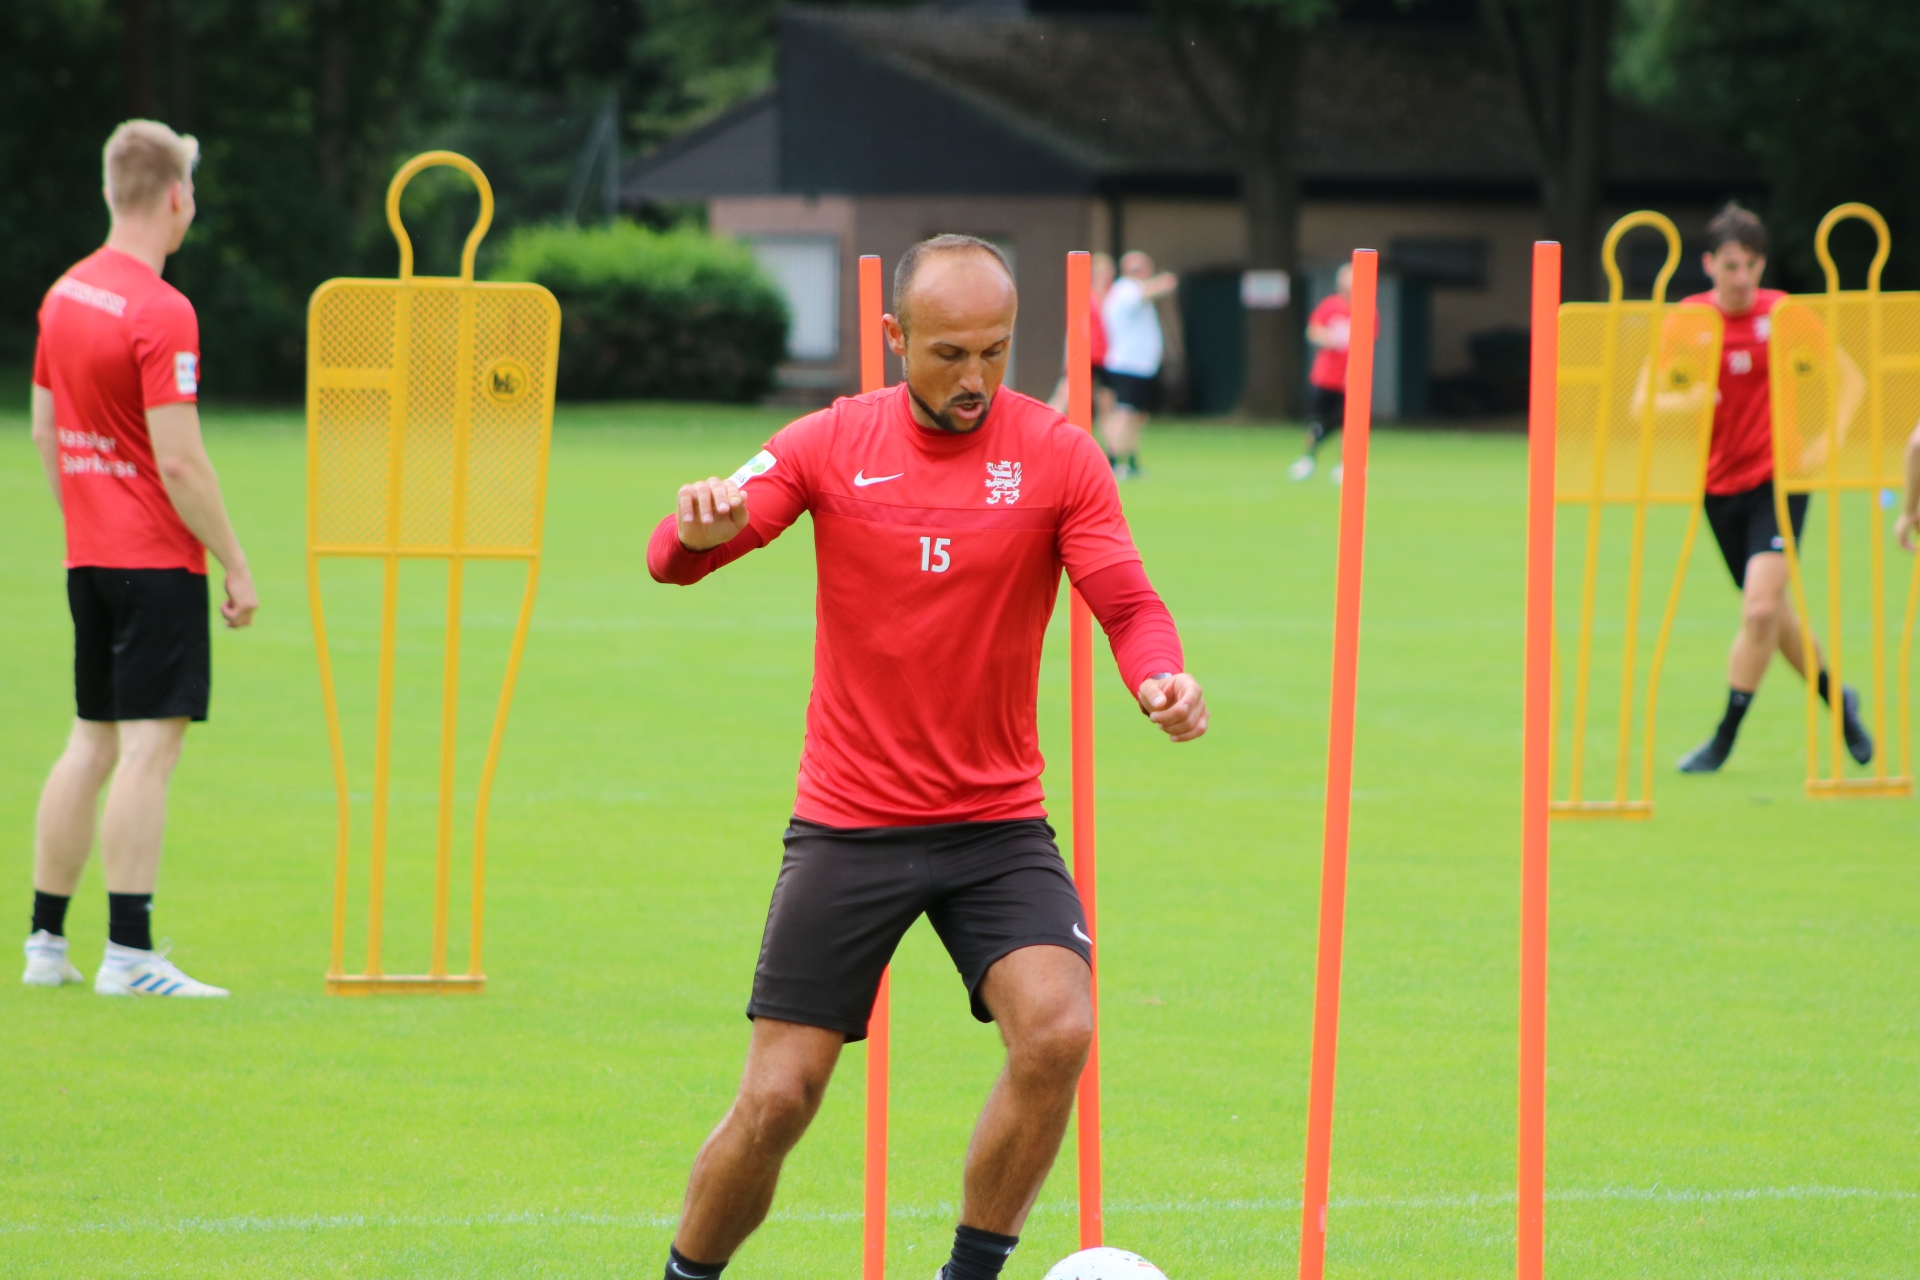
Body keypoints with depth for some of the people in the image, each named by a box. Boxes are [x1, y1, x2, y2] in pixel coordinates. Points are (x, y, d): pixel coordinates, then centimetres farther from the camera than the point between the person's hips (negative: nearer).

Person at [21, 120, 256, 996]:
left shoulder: (65, 293, 10)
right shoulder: (162, 315, -17)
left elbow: (44, 430, 18)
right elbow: (179, 463, -19)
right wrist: (235, 564, -12)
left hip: (89, 556, 9)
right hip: (157, 561, -9)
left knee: (92, 744, 15)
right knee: (149, 745, -8)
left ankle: (45, 941, 18)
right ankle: (128, 953, -11)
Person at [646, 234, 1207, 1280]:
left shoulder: (1057, 455, -2)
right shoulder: (832, 445, -1)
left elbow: (1128, 605, -8)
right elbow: (674, 561, -8)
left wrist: (1162, 679, -31)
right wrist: (697, 528, -33)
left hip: (997, 822, 1)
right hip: (846, 827, 0)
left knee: (1057, 1034, -22)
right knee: (777, 1098, -4)